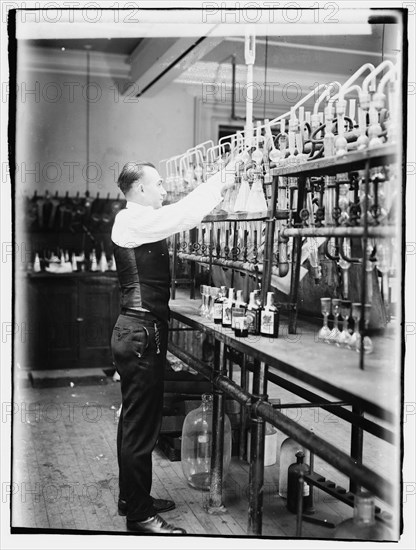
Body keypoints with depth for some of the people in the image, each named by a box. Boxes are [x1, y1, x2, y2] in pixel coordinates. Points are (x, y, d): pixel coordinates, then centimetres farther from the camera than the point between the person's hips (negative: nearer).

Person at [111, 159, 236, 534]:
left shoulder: (138, 222, 15)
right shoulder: (132, 221, -14)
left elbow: (180, 218, 15)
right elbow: (183, 216, -24)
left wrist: (216, 188, 5)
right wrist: (218, 183, -14)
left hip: (137, 330, 11)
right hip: (142, 332, -11)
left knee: (134, 419, 18)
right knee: (141, 424, -3)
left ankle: (132, 497, 32)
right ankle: (139, 515, 8)